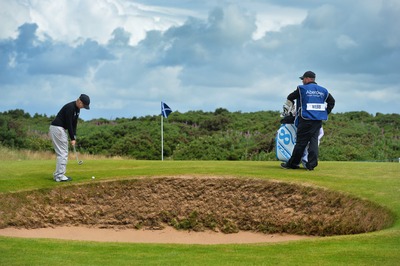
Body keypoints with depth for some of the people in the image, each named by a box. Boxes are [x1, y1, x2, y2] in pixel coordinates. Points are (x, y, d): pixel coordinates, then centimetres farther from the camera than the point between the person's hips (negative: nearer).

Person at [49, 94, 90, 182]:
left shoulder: (77, 109, 10)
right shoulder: (70, 107, -20)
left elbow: (74, 124, 11)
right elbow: (69, 124, -20)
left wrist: (74, 137, 3)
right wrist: (72, 138, -15)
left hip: (62, 129, 10)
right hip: (57, 128, -10)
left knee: (63, 153, 10)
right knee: (62, 153, -10)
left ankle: (57, 174, 13)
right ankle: (59, 176, -8)